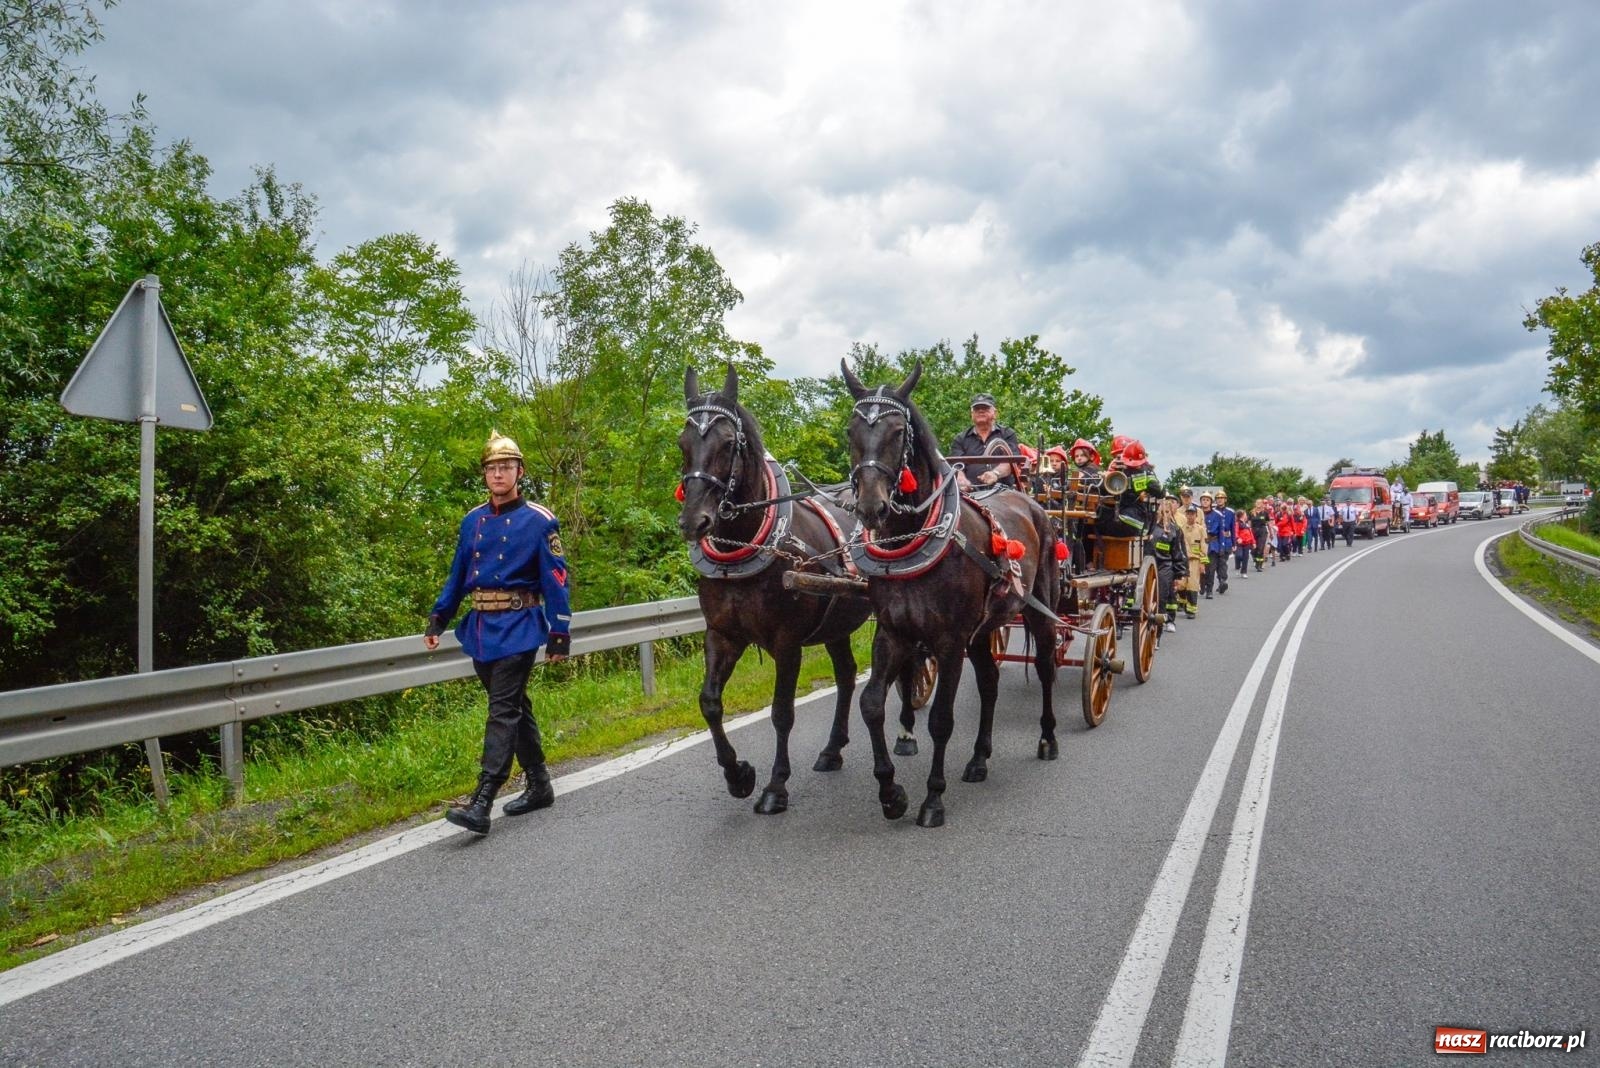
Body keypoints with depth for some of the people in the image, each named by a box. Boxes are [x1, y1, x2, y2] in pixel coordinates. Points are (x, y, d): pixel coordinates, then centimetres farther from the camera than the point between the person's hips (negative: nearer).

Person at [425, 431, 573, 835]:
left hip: (517, 629, -6)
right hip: (480, 627, 6)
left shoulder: (539, 521, -7)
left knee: (504, 711, -9)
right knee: (514, 708, 14)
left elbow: (555, 580, -8)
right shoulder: (472, 521, 10)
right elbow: (457, 575, 16)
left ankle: (481, 804, -11)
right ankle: (539, 786, 27)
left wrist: (559, 632, -12)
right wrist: (438, 620, 11)